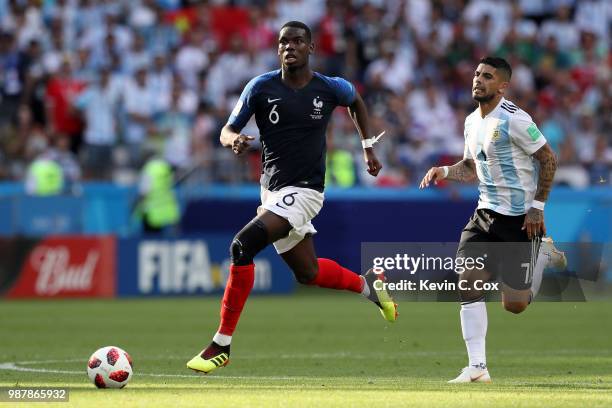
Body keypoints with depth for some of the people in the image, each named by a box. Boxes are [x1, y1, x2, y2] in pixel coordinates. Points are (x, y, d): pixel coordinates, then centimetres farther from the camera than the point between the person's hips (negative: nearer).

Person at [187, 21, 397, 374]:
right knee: (307, 273, 16)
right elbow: (227, 131, -1)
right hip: (272, 189, 5)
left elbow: (357, 101, 19)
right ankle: (368, 284, 47)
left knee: (243, 245, -24)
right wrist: (233, 140, -25)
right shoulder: (262, 87, -3)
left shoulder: (330, 89, -5)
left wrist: (368, 148, 18)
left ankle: (222, 345, -18)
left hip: (304, 190, -5)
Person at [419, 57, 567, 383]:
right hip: (486, 213, 7)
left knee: (514, 305, -2)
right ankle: (477, 367, -5)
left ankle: (543, 254, 27)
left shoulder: (513, 119, -16)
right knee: (468, 282, -9)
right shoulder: (472, 121, 9)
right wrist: (443, 171, 1)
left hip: (520, 218, -7)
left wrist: (537, 206, -16)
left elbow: (548, 159, -12)